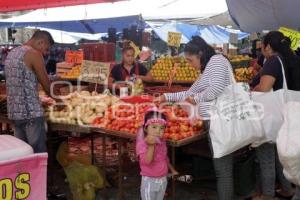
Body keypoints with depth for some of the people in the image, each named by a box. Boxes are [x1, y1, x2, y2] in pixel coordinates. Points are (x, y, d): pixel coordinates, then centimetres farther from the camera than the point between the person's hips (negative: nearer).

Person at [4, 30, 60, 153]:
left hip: (13, 112, 8)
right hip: (31, 112, -8)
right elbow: (46, 84, -7)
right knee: (39, 154, -1)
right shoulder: (34, 54, -10)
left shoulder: (11, 53, 16)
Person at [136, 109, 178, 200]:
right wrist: (151, 145, -43)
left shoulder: (162, 142, 0)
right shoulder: (142, 143, -22)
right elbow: (147, 161, -34)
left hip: (163, 180, 7)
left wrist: (172, 170, 26)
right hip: (149, 181, -6)